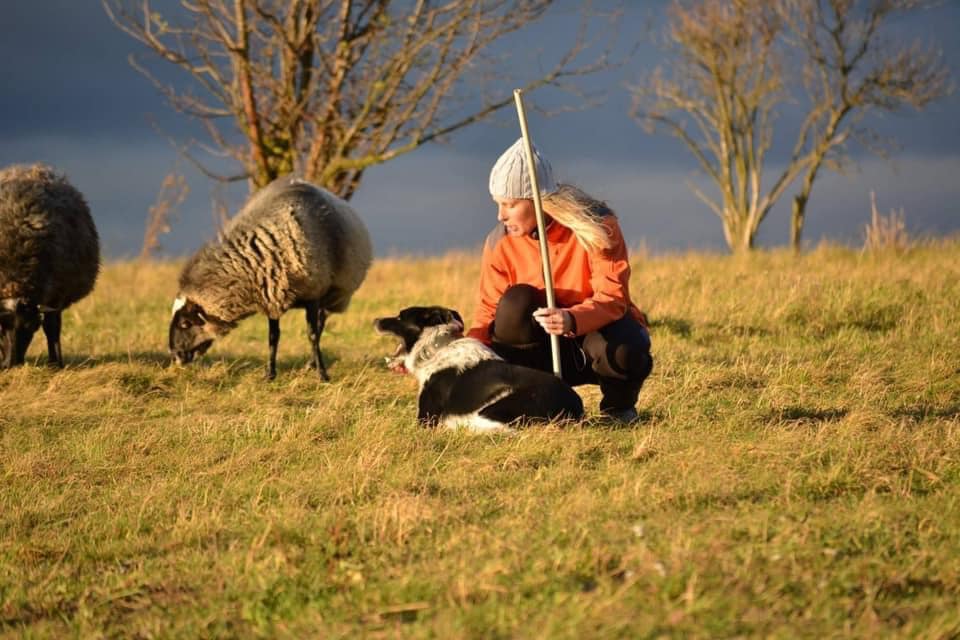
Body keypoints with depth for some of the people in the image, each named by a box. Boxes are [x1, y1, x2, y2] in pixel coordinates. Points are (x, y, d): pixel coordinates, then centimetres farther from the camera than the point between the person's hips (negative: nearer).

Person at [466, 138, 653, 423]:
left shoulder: (595, 226, -19)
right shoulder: (500, 243, -10)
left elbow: (612, 298, -25)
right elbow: (489, 313, -8)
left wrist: (572, 320, -45)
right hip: (549, 352, 2)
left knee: (621, 352, -38)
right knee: (516, 302, -28)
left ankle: (618, 405, -2)